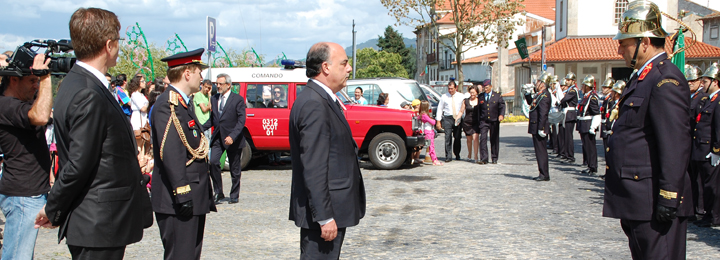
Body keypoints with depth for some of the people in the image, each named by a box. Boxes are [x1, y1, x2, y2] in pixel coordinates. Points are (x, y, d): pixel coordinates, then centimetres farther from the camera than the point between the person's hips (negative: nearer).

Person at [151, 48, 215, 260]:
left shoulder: (184, 104, 18)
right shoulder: (168, 105, -15)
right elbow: (170, 153, -23)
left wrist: (206, 195, 21)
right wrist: (182, 194, -25)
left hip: (193, 200, 10)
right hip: (179, 203, -10)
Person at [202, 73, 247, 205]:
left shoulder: (238, 99, -7)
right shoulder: (214, 99, 10)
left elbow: (241, 121, -12)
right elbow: (212, 119, 15)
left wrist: (232, 136, -24)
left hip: (233, 139, -4)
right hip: (218, 138, 4)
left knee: (234, 169, 5)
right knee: (213, 162, -13)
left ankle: (234, 195, 22)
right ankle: (218, 194, -2)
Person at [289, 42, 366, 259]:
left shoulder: (322, 100, 13)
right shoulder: (314, 104, -19)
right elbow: (313, 168, -24)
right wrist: (325, 217, -24)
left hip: (330, 209, 11)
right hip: (324, 210, -11)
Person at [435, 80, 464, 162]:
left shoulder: (461, 96, 7)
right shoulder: (444, 97, 6)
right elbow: (439, 109, 8)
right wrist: (438, 121, 2)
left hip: (458, 118, 1)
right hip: (447, 118, -1)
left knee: (457, 137, 6)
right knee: (448, 137, -12)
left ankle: (457, 154, 26)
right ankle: (448, 156, -11)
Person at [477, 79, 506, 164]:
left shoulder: (498, 96, 4)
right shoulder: (480, 97, 8)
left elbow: (502, 106, -2)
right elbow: (478, 109, 10)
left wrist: (501, 115, -21)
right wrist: (478, 121, 4)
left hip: (494, 121, 0)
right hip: (483, 121, 0)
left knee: (494, 140, 6)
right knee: (483, 138, -13)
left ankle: (494, 158, 18)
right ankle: (484, 158, -14)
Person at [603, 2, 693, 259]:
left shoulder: (665, 81, -17)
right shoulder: (644, 78, 16)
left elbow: (676, 146, -22)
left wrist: (668, 199, -23)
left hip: (654, 204, -11)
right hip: (637, 201, 11)